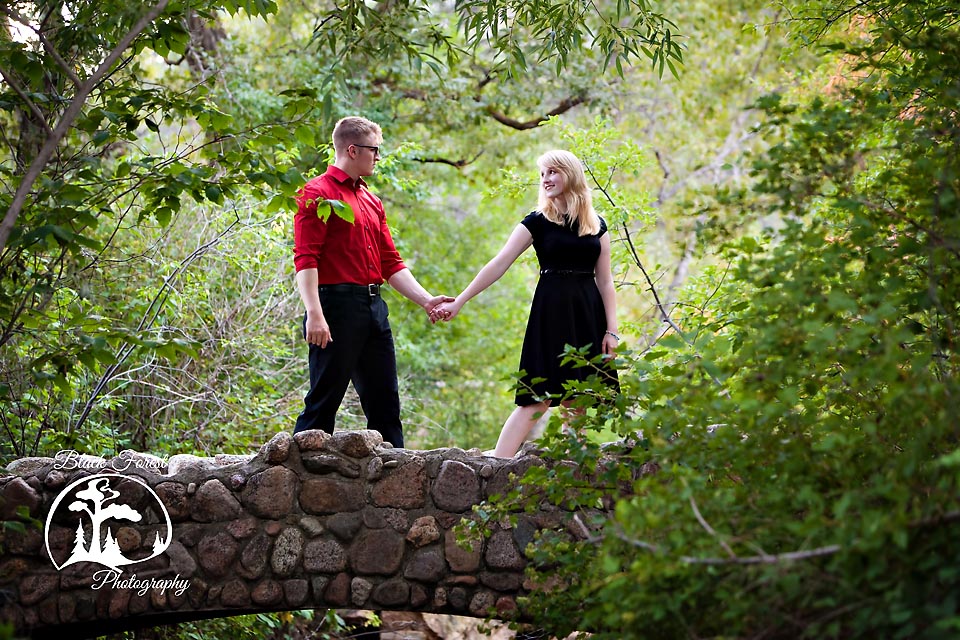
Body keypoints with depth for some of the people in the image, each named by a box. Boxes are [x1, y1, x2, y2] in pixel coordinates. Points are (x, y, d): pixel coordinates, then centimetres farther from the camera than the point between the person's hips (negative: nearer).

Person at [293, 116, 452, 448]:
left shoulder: (371, 202, 20)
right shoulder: (317, 193, -5)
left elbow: (391, 262, 21)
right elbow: (305, 259, -14)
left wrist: (426, 300, 10)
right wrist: (314, 314, -23)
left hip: (373, 305, 8)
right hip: (337, 305, -8)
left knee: (385, 401, 9)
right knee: (324, 400, -6)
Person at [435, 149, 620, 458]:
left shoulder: (597, 225, 11)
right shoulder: (537, 222, 3)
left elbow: (604, 281, 11)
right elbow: (498, 264, -1)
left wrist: (611, 329, 3)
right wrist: (459, 301, -7)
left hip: (589, 315, 3)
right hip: (551, 313, -3)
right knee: (538, 397, -12)